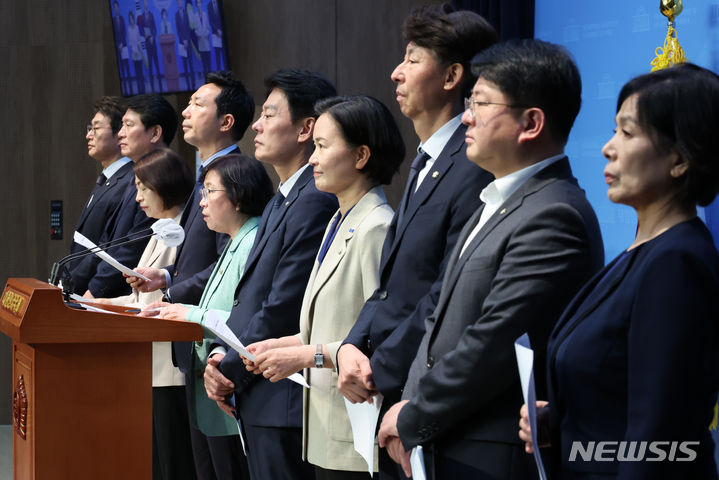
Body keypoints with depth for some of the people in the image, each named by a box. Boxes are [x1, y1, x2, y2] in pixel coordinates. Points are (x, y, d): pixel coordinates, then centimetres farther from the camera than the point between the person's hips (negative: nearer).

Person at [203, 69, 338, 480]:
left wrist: (231, 369, -10)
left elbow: (285, 308, -19)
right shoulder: (281, 201, 18)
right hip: (257, 399, 10)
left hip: (284, 400, -10)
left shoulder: (315, 202, -17)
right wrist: (221, 354, 4)